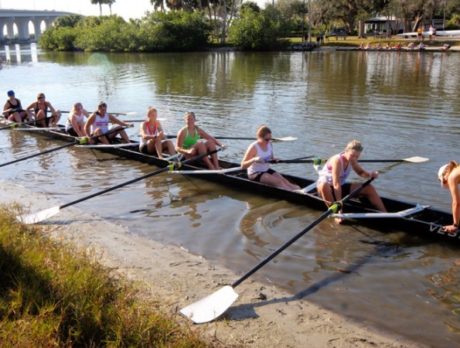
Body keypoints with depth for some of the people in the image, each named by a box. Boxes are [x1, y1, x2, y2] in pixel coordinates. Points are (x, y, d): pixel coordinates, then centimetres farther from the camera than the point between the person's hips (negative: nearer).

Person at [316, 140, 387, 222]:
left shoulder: (352, 160, -6)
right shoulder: (337, 160, -29)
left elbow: (360, 172, 9)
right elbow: (336, 184, -35)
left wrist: (370, 174, -14)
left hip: (341, 187, 7)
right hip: (327, 188, -7)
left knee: (369, 188, -2)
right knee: (324, 185, -45)